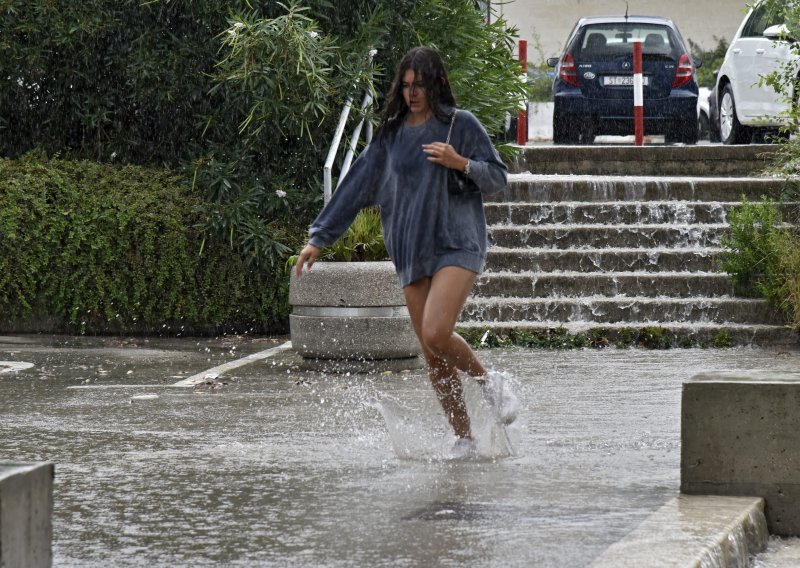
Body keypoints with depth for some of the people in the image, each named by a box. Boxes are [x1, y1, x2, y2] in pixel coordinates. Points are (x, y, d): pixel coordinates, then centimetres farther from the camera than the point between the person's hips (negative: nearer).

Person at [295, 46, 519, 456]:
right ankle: (464, 439, 10)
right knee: (433, 358, 2)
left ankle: (490, 381, 3)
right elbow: (355, 188, 13)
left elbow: (498, 179, 3)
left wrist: (461, 163, -16)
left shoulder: (461, 125, 0)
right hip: (411, 253, 5)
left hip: (457, 245, -5)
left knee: (436, 334, -23)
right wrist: (319, 239, 11)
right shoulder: (390, 135, 12)